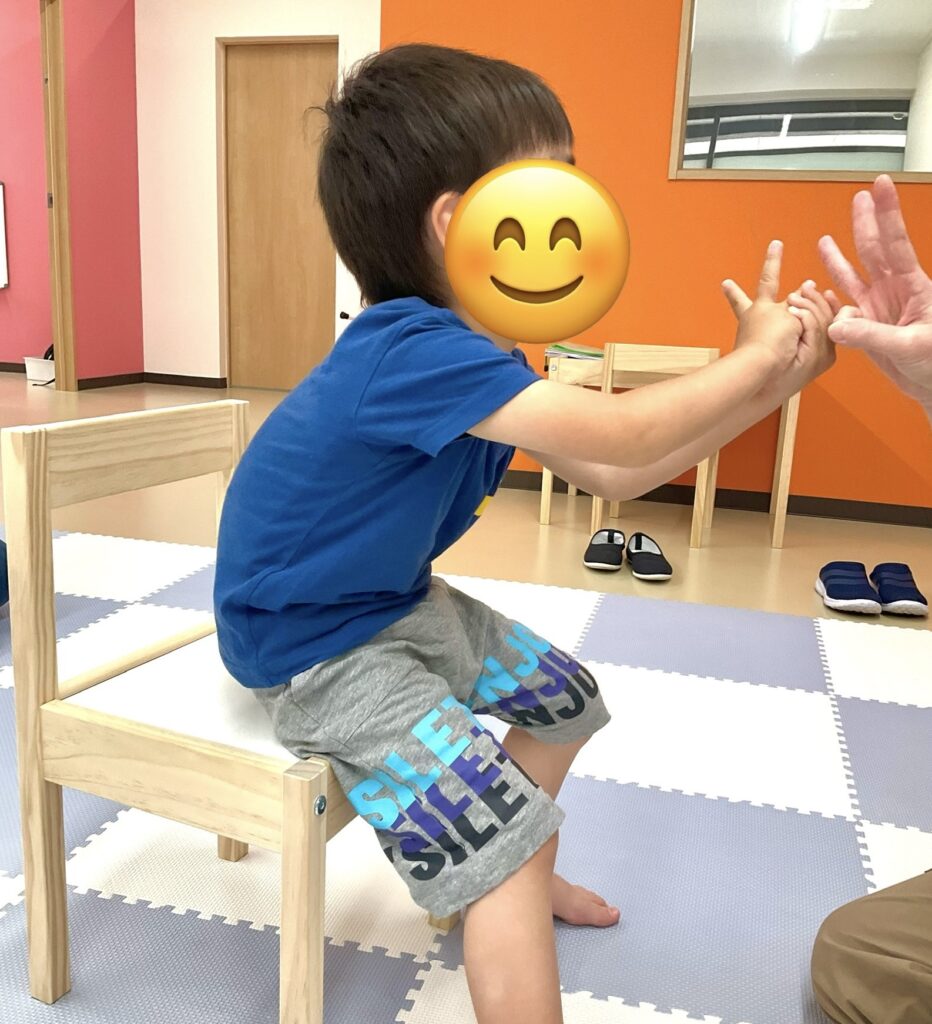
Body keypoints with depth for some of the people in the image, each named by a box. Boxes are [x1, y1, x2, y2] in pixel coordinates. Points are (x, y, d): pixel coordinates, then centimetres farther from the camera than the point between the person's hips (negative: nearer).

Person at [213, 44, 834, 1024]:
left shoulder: (481, 360, -1)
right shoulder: (412, 349, -32)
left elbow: (611, 476, 0)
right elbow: (618, 435, -36)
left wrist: (766, 383, -4)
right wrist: (750, 361, -18)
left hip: (400, 603, 10)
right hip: (314, 647, -10)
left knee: (563, 698, 21)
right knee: (501, 831, -19)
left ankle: (515, 883, 44)